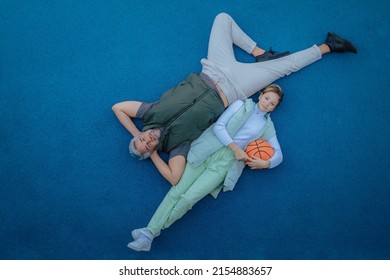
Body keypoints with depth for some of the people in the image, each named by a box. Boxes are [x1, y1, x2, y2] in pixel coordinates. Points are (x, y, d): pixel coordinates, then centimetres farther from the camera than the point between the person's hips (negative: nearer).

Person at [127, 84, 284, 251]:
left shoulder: (268, 127, 17)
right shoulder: (241, 105, 13)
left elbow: (278, 155, 16)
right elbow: (218, 126, 2)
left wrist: (266, 163, -5)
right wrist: (235, 148, -8)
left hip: (226, 163, 0)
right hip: (207, 151, 0)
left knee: (188, 198, -15)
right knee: (177, 191, -12)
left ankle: (151, 232, -5)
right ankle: (149, 231, -13)